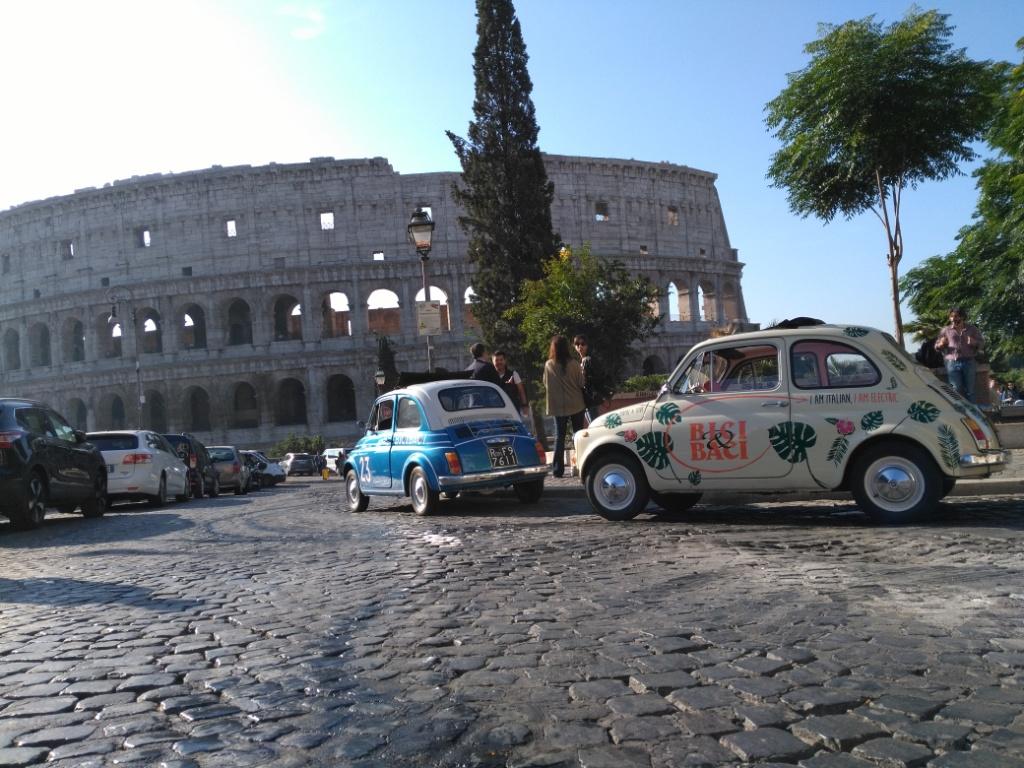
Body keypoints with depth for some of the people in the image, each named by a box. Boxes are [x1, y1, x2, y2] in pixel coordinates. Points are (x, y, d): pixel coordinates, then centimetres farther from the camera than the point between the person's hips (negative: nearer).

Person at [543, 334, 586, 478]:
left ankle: (558, 468, 1)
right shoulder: (574, 364, -10)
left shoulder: (548, 365, -6)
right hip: (576, 405, -1)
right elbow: (581, 383, -4)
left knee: (559, 436, 6)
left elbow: (546, 384, 4)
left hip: (557, 406, 1)